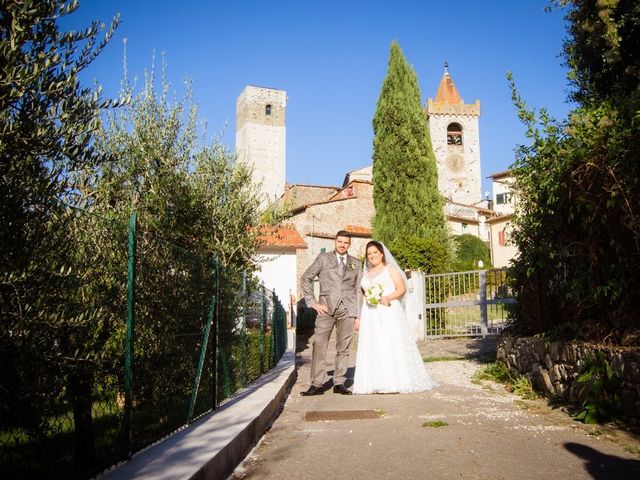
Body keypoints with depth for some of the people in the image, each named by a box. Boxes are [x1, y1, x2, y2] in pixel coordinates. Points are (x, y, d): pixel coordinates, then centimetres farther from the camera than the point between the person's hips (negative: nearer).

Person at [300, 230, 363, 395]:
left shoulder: (356, 263, 15)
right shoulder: (323, 258, 8)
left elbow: (358, 290, 14)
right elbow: (305, 278, 6)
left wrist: (359, 315, 8)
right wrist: (313, 302, -2)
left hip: (347, 310, 2)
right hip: (326, 308, -2)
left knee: (343, 348, 4)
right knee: (319, 346, -9)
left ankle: (339, 383, 13)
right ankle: (317, 384, -4)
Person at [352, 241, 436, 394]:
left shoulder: (390, 269, 6)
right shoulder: (366, 274, 20)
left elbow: (402, 288, -5)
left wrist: (389, 297, -22)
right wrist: (359, 318, 12)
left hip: (389, 313, -5)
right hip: (370, 316, 5)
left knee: (392, 345, -8)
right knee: (372, 347, -1)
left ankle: (397, 382, -5)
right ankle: (376, 382, 0)